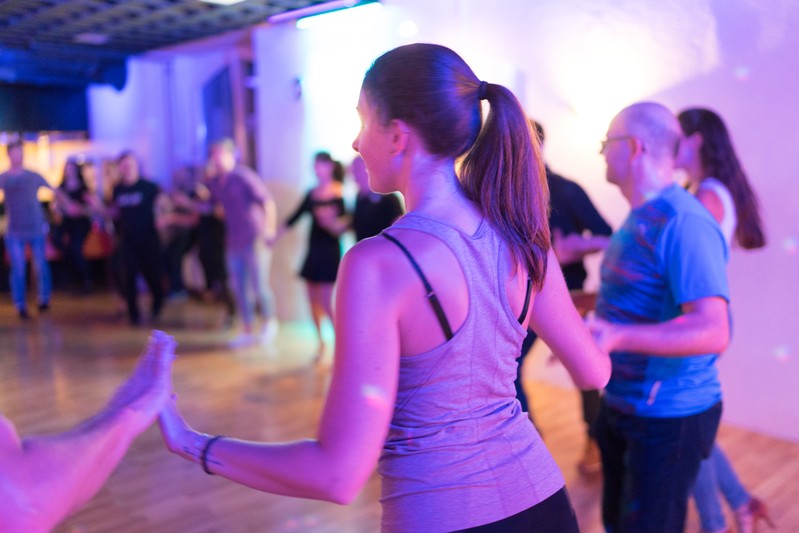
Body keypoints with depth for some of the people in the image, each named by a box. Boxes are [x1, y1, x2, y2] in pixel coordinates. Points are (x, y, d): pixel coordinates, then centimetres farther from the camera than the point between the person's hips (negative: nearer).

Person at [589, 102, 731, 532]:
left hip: (668, 419, -9)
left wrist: (616, 337, -42)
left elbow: (713, 331, -31)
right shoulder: (639, 218, 8)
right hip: (622, 407, 9)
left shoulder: (684, 222, -23)